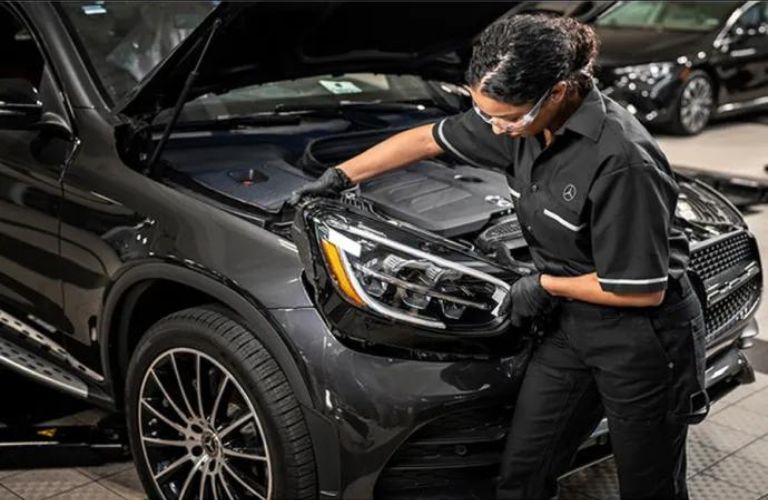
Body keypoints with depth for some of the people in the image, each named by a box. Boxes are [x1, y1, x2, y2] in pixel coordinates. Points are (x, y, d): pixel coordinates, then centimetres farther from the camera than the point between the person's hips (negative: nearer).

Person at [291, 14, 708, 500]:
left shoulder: (620, 158, -29)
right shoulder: (523, 121, -6)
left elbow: (644, 290, -24)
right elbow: (428, 139, 9)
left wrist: (545, 285, -12)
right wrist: (340, 176, 15)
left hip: (644, 340, -7)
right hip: (572, 326, 7)